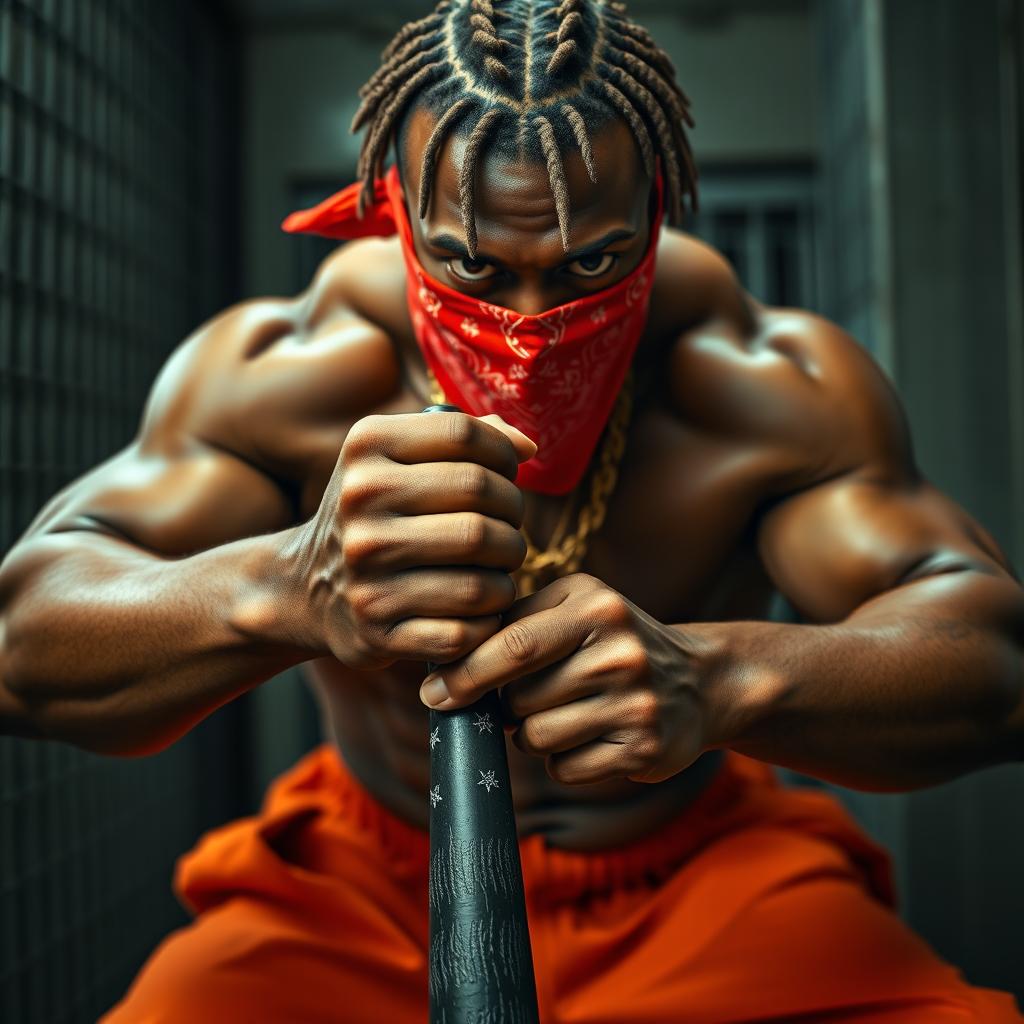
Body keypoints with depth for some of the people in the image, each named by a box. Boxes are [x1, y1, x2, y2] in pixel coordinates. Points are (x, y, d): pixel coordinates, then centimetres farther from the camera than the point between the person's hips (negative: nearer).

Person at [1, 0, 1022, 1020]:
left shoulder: (767, 382, -17)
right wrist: (285, 589, -48)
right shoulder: (279, 370, -18)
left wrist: (716, 677, -45)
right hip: (364, 891, -1)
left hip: (693, 871, 2)